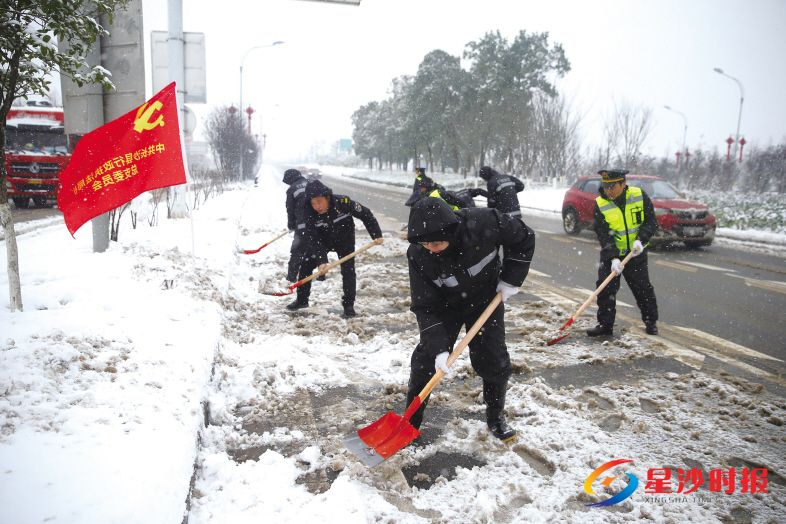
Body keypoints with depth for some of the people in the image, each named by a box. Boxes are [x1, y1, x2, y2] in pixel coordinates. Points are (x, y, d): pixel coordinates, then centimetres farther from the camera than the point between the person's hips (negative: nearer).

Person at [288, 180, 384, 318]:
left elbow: (365, 214, -20)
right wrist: (321, 260, -38)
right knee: (305, 265, 1)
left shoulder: (343, 202, -33)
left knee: (348, 271, -12)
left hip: (345, 240, -2)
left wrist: (377, 234, -23)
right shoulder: (310, 213, -28)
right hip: (322, 241, 2)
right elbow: (313, 239, -28)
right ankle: (302, 300, 18)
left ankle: (349, 305, 2)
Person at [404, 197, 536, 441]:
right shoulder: (418, 255, -29)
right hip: (446, 305, 0)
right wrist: (438, 348, -32)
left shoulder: (484, 222, -34)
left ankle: (496, 416, 26)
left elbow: (523, 238, -14)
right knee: (426, 359, -5)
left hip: (486, 299, 0)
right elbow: (425, 308, -24)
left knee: (494, 361, 0)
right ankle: (410, 420, 14)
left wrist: (510, 280, -14)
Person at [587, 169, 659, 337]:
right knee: (605, 289, -5)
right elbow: (602, 234, -16)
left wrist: (641, 240, -22)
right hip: (610, 254, 0)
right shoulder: (601, 204, -12)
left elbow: (651, 222, -5)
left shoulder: (639, 196, -10)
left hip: (636, 253, 0)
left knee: (643, 288, 10)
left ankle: (651, 321, 29)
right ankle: (605, 324, 8)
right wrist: (613, 257, -26)